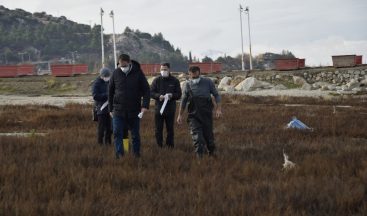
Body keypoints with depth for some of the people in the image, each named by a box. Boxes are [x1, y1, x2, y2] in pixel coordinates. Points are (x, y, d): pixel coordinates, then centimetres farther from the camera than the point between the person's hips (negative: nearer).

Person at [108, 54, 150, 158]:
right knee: (117, 133, -8)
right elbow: (110, 92, 9)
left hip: (134, 110, -1)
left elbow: (146, 90, -1)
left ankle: (136, 153, 21)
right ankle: (119, 154, -5)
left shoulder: (138, 73, -4)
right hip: (118, 110, 1)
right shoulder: (116, 73, 1)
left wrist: (145, 105, -14)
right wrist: (111, 109, 8)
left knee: (135, 134, 9)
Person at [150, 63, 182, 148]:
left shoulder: (174, 81, 5)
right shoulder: (156, 80, 6)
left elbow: (179, 94, 3)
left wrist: (172, 95, -18)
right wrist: (159, 96, -17)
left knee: (170, 129, 6)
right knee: (158, 129, 3)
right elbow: (151, 92, 2)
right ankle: (159, 146, 11)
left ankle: (170, 146, 14)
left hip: (170, 109, 0)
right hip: (159, 108, 0)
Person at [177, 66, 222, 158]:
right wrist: (180, 115, 11)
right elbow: (183, 101, 11)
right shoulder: (188, 85, 3)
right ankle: (199, 155, -13)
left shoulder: (208, 82, 0)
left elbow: (216, 95, 6)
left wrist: (218, 109, -5)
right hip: (193, 115, 0)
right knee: (196, 134, -12)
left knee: (208, 134, 7)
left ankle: (211, 152, 32)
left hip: (206, 113, 0)